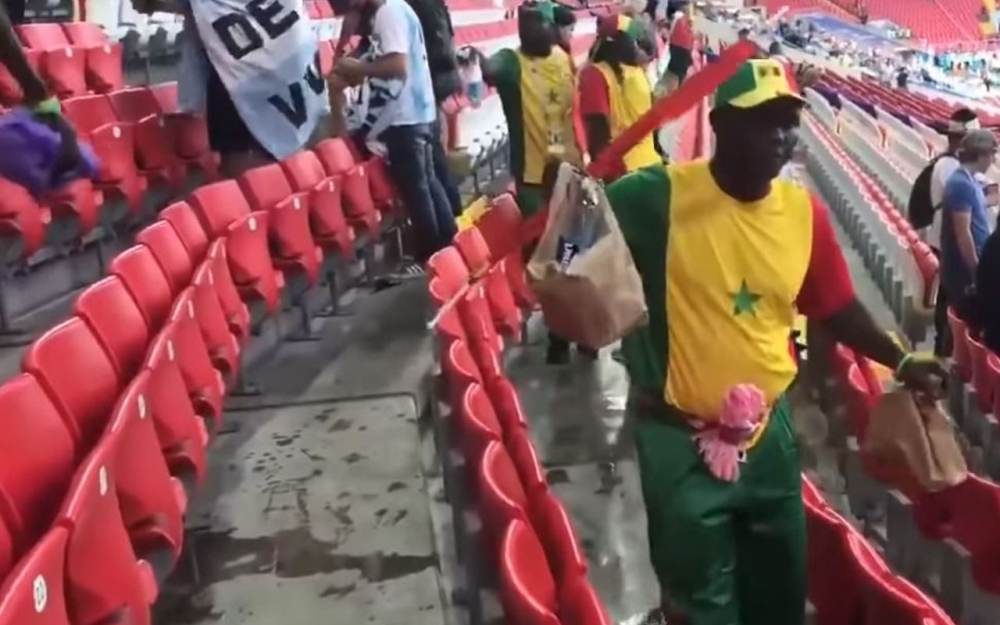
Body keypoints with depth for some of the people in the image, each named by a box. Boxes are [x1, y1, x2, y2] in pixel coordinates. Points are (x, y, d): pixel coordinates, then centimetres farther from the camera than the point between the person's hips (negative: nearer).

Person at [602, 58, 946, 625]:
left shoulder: (805, 212, -4)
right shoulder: (659, 196, -18)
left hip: (769, 430, 5)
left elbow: (837, 307, 8)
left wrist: (899, 361, 0)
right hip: (681, 439, -4)